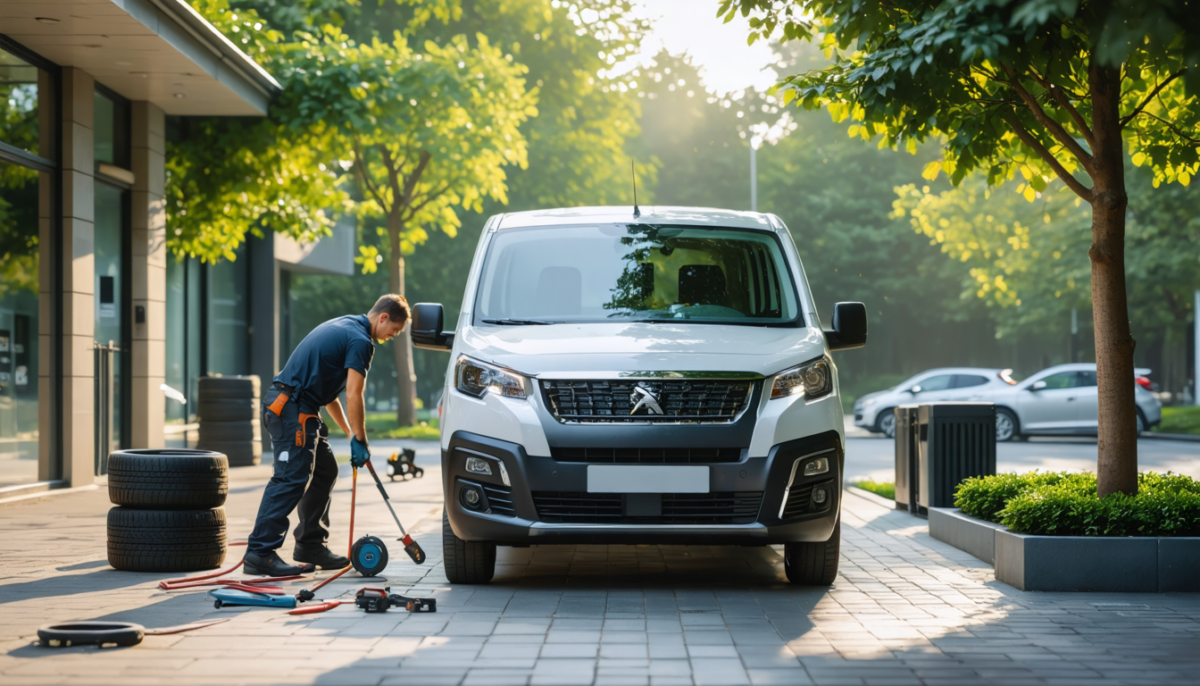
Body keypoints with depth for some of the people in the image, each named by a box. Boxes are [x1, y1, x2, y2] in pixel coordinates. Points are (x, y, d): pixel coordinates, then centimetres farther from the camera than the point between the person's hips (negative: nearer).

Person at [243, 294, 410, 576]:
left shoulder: (343, 326, 22)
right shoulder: (360, 340, -9)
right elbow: (353, 396, -14)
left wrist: (349, 431, 27)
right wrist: (360, 442, -5)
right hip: (291, 407, -11)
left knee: (325, 471, 16)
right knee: (291, 478, -14)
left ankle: (311, 545, 20)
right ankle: (260, 552, -18)